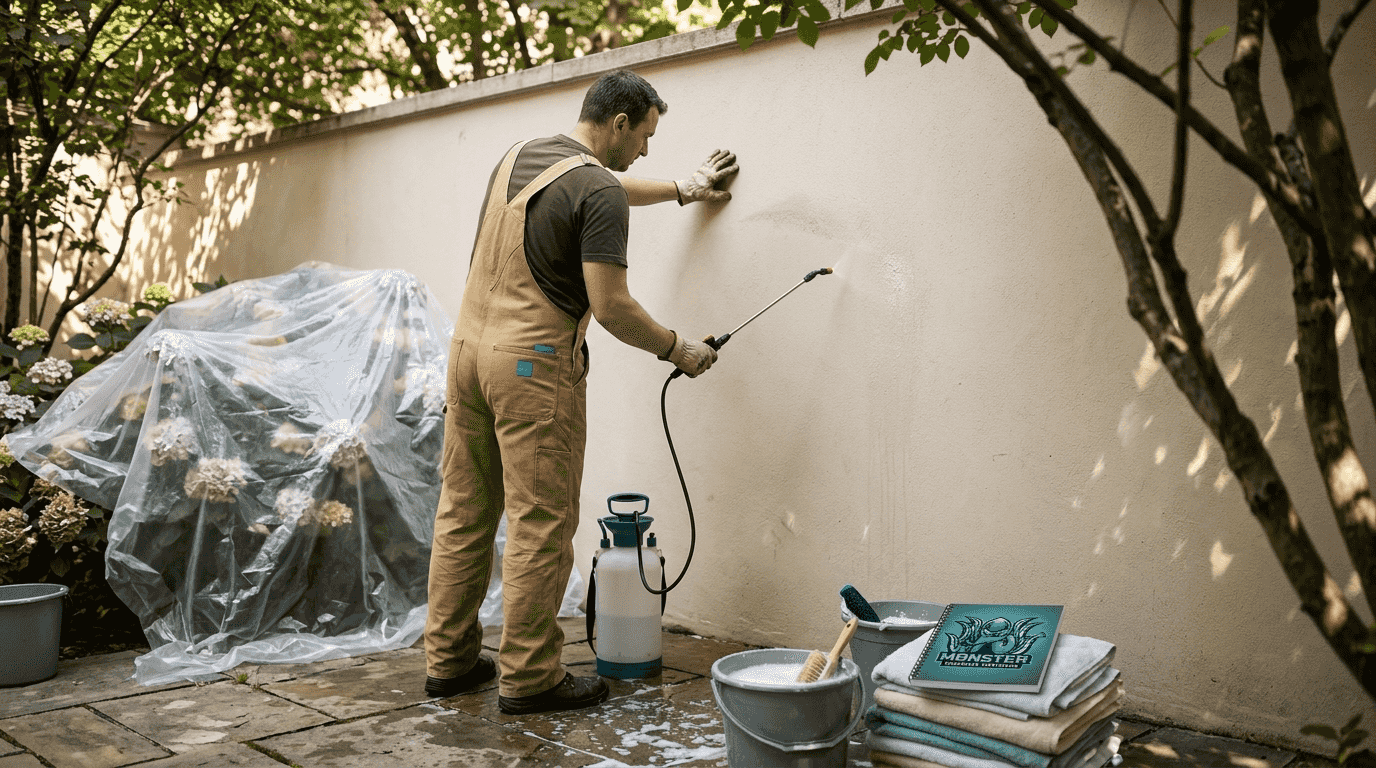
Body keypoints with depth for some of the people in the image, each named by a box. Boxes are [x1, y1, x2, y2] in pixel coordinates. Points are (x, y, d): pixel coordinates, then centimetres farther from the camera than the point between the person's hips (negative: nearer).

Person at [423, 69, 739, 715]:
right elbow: (610, 305, -16)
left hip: (468, 345, 9)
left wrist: (683, 189, 43)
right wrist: (676, 348, 0)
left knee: (463, 513, 13)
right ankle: (528, 678, 8)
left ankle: (448, 660, 23)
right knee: (540, 525, 0)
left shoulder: (517, 157, 16)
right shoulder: (599, 191, -11)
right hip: (534, 366, -9)